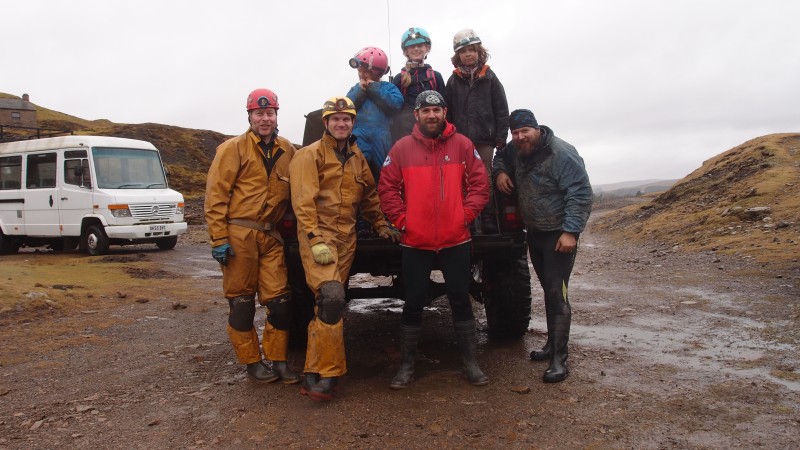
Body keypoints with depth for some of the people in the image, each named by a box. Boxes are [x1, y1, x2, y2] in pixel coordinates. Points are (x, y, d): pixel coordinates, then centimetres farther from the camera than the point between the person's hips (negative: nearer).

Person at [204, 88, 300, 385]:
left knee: (279, 299, 2)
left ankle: (278, 360, 15)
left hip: (271, 236, 4)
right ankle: (252, 361, 17)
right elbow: (216, 195, -6)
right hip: (239, 233, -4)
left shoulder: (287, 151, 10)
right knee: (242, 301, 4)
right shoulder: (234, 148, -2)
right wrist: (219, 238, -12)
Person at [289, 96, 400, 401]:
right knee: (331, 297, -23)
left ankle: (313, 375, 14)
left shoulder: (357, 158, 18)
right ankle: (327, 374, -13)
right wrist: (316, 239, -20)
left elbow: (369, 196, 26)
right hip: (318, 234, -6)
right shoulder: (311, 155, -3)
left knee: (328, 305, 7)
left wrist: (381, 226, 20)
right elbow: (303, 201, -12)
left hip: (346, 237, 7)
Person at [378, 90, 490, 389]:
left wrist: (467, 214, -5)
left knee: (460, 301, 8)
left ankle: (470, 362, 21)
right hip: (415, 241, 0)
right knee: (414, 303, 7)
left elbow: (480, 183, 4)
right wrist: (401, 220, -5)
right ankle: (407, 365, 20)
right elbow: (386, 188, 2)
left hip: (455, 240, 1)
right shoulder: (402, 148, 2)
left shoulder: (462, 145, 3)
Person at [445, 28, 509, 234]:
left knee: (485, 182, -3)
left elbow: (502, 111, 4)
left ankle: (489, 225, 3)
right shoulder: (453, 81, 11)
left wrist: (501, 139, -2)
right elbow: (447, 113, 9)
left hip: (484, 141, -1)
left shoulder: (489, 78, 7)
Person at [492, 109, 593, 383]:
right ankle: (552, 344, 29)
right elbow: (501, 158, 27)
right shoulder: (516, 151, 4)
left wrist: (571, 231, -28)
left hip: (559, 235, -8)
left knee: (557, 294, -11)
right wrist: (499, 172, 3)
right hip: (534, 232, 8)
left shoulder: (562, 154, -20)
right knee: (548, 291, 17)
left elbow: (581, 194, -22)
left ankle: (559, 359, -6)